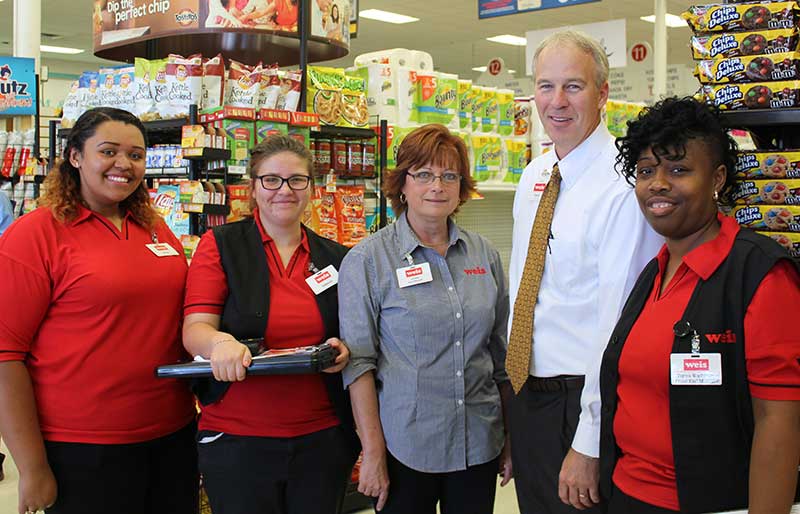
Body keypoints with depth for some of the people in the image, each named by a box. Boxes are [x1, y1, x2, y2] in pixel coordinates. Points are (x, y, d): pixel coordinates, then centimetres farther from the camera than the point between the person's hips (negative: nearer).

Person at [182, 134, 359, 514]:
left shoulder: (336, 257, 9)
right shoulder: (220, 245, -1)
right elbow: (195, 329, -8)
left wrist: (343, 350, -8)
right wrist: (220, 342, -30)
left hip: (323, 439, 3)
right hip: (236, 438, -3)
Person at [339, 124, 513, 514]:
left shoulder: (484, 254, 6)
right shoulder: (367, 260, -6)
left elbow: (502, 353, 11)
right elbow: (358, 361, -9)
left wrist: (512, 437, 11)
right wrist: (373, 452, -12)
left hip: (480, 446, 4)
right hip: (405, 448, -4)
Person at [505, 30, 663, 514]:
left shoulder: (624, 187, -18)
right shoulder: (533, 176, 8)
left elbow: (620, 322, -21)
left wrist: (588, 445, -20)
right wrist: (511, 385, 14)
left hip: (582, 402, -7)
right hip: (525, 394, 7)